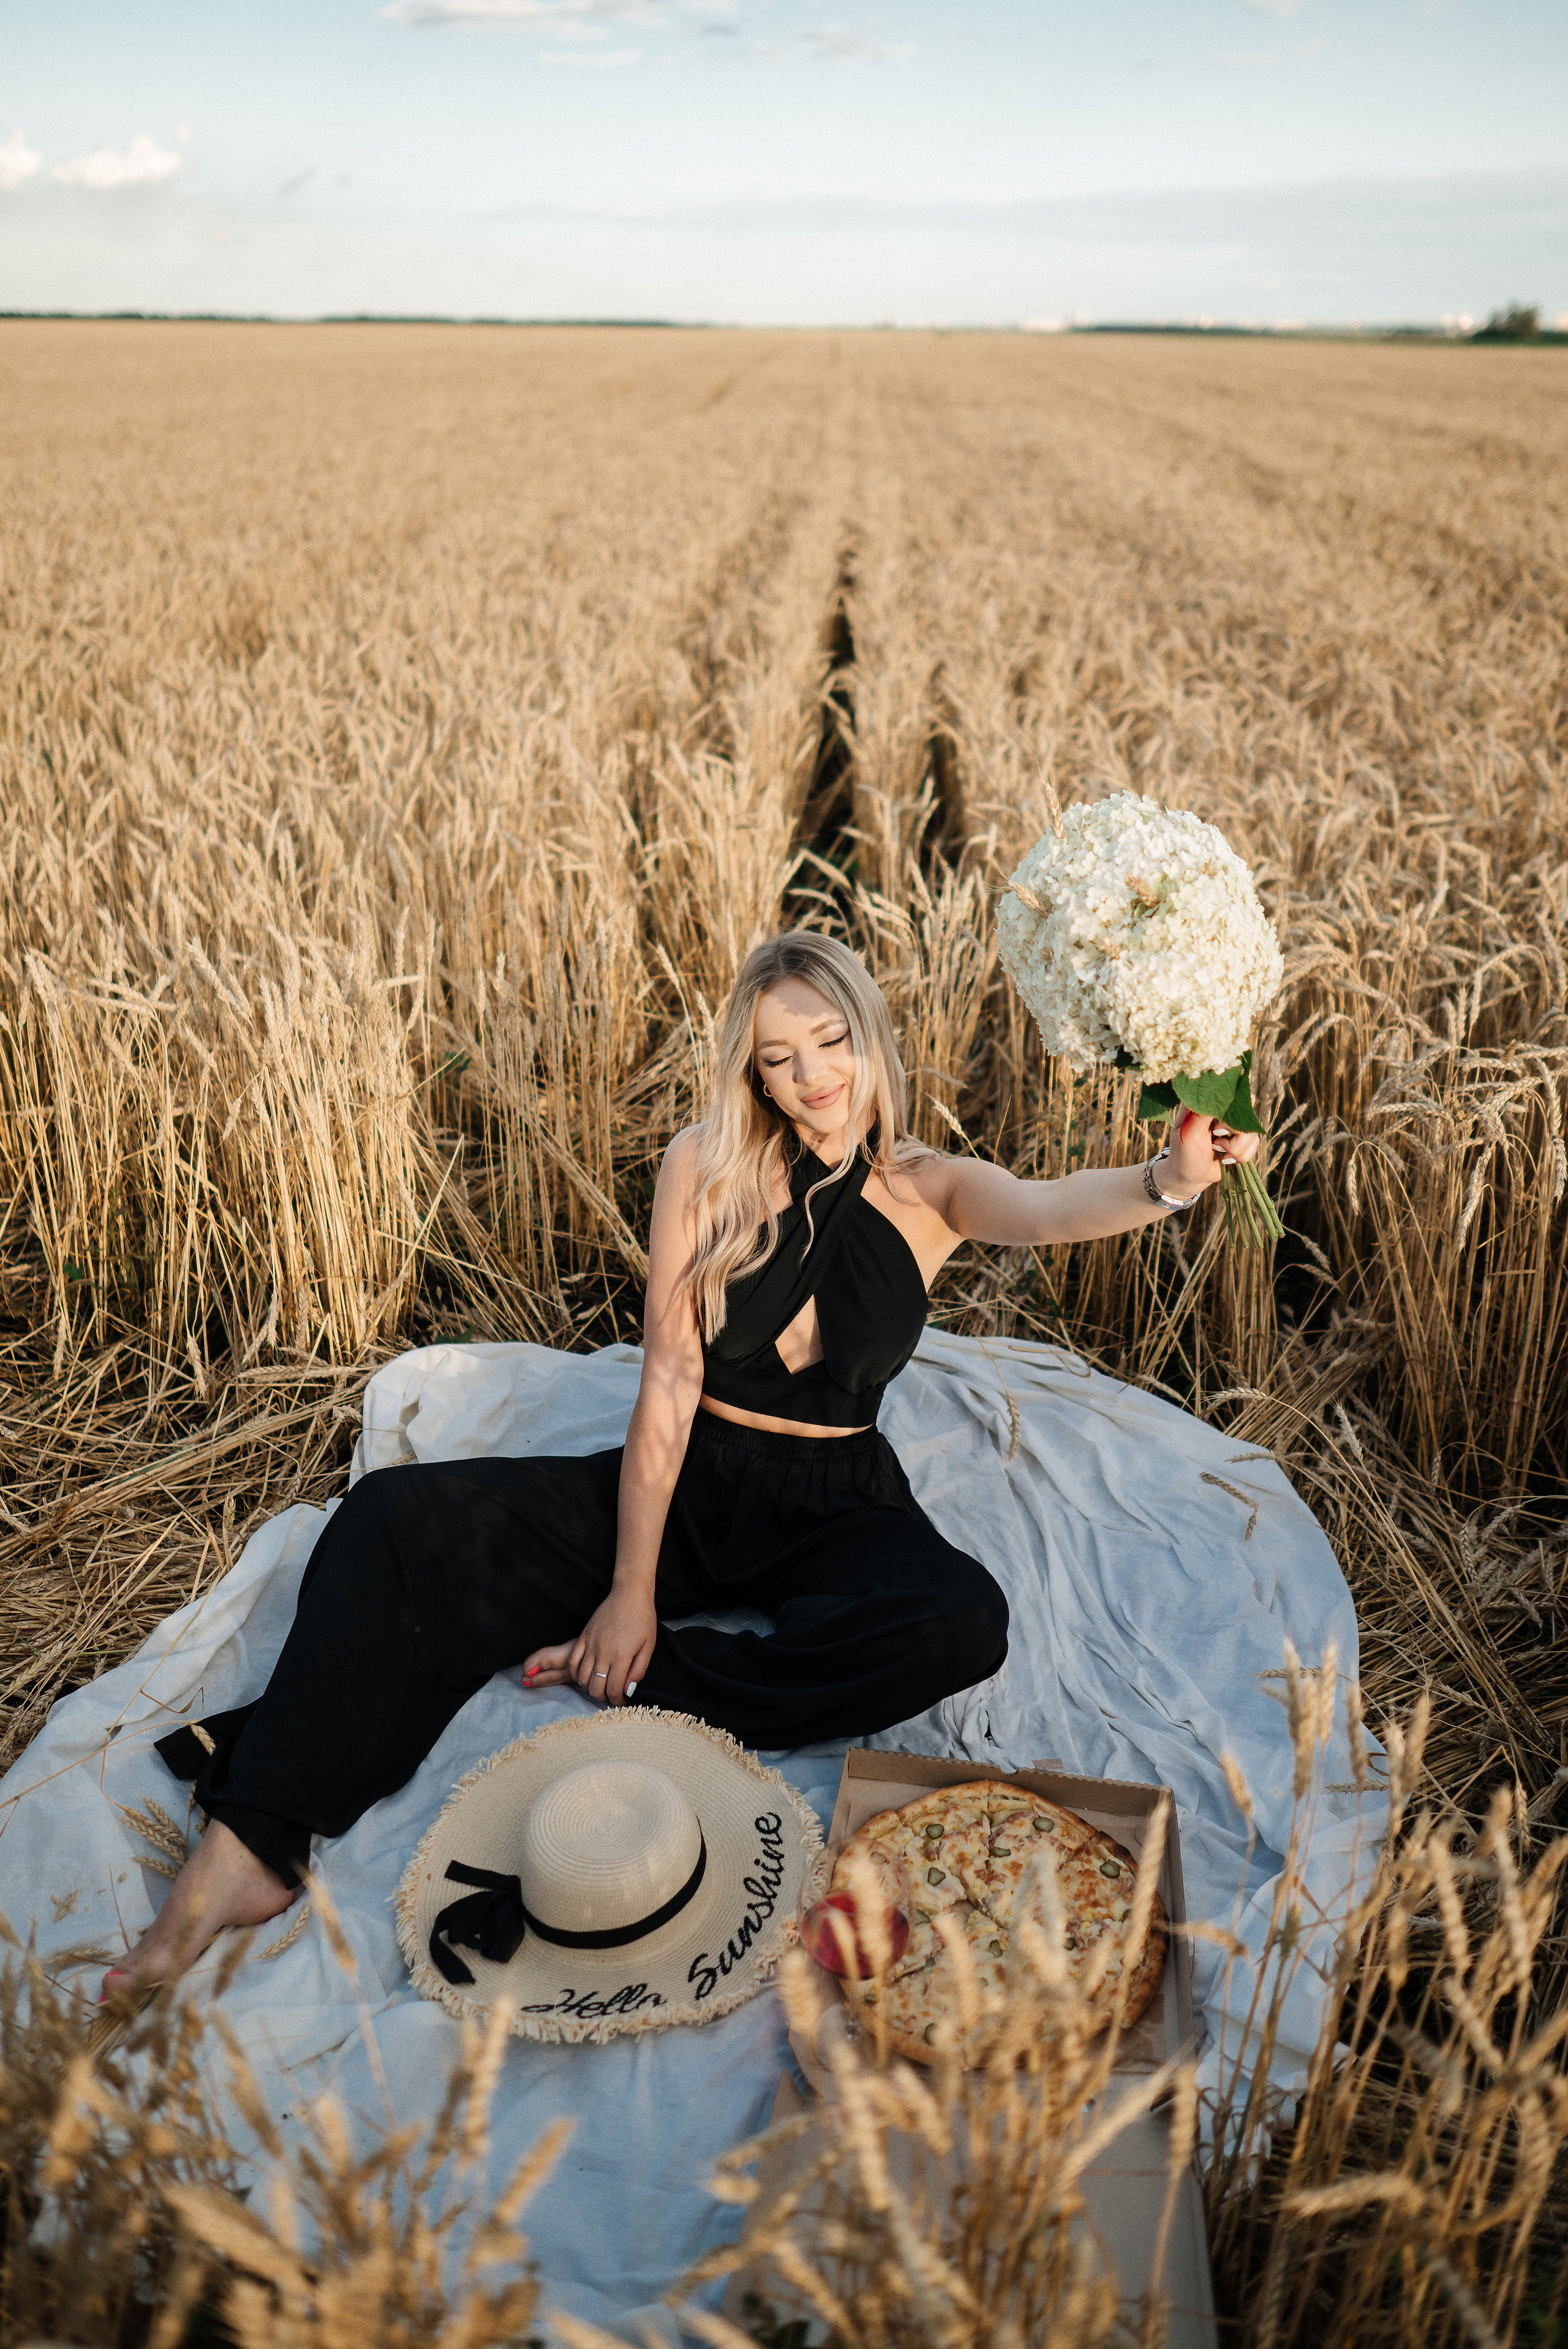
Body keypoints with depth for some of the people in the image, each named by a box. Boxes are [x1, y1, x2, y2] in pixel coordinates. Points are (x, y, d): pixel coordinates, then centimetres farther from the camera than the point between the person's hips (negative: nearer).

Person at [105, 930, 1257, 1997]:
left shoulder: (928, 1189, -3)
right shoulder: (706, 1167, -5)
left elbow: (1043, 1211, -26)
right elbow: (669, 1379, -10)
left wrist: (1171, 1179, -48)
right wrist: (630, 1586, -13)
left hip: (833, 1504, 0)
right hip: (686, 1480, 0)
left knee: (963, 1620, -33)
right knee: (395, 1519, -17)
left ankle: (619, 1683, -22)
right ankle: (248, 1848, -22)